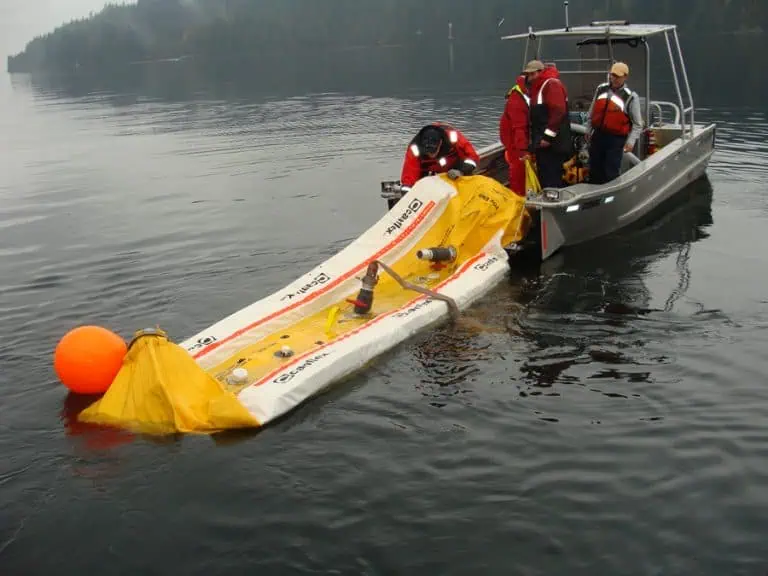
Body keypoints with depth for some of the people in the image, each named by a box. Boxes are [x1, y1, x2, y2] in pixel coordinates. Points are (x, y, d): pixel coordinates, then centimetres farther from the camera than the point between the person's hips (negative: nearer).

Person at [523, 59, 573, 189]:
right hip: (543, 144, 10)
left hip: (553, 144, -10)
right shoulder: (537, 88, 22)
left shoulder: (552, 84, -9)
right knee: (544, 179, 14)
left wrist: (548, 136, -22)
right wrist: (535, 140, 18)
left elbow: (558, 112, -21)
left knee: (552, 182, -10)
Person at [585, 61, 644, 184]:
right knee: (594, 169, 15)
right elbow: (592, 113, 16)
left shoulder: (631, 97, -9)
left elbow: (637, 124, -8)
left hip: (616, 139, -5)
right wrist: (588, 130, 17)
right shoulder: (601, 89, 6)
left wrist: (631, 141, -16)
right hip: (598, 135, 5)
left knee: (611, 173, -4)